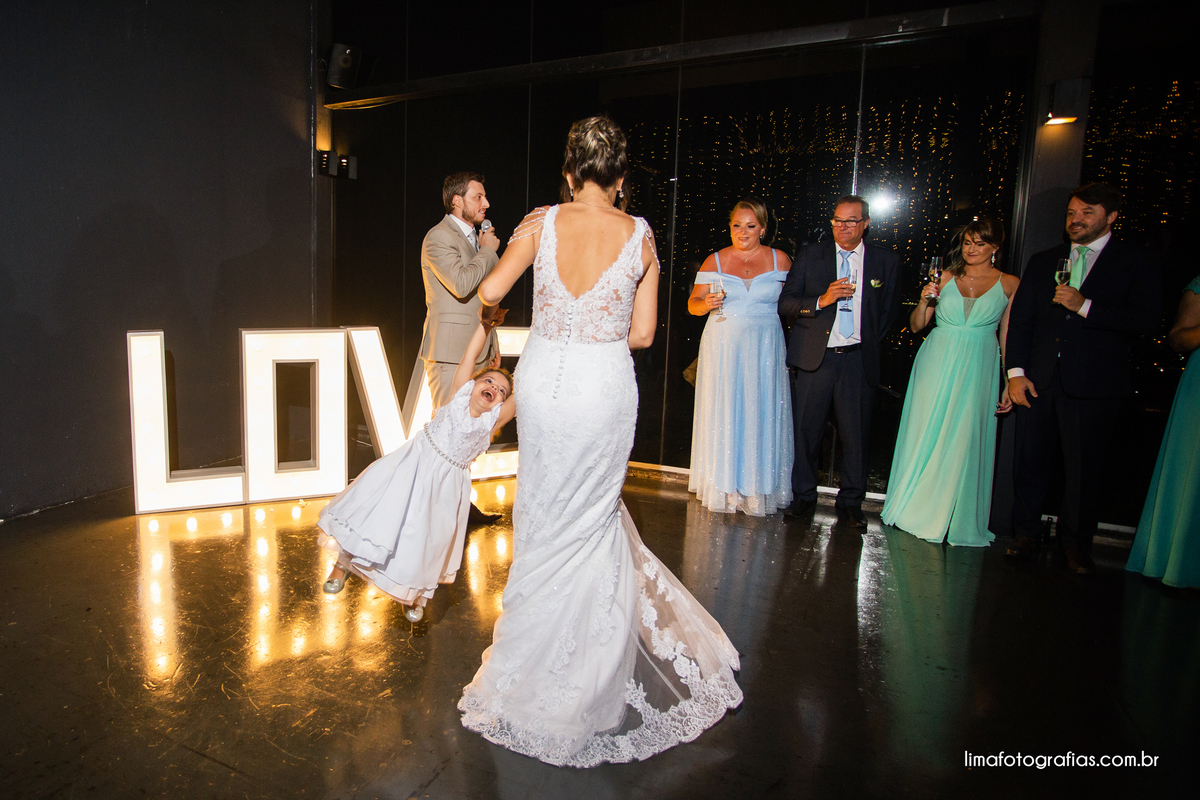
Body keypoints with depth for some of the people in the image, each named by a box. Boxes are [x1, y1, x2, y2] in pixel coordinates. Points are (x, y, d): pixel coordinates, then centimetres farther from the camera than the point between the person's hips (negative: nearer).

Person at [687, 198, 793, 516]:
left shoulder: (779, 260, 5)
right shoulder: (714, 260, 5)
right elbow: (693, 303, 4)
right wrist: (706, 303, -16)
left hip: (764, 347, 0)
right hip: (723, 346, 0)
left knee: (761, 414, 1)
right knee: (722, 413, 1)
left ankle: (758, 488, 14)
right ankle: (722, 487, 13)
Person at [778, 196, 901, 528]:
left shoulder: (887, 261, 9)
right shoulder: (811, 255, 6)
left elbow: (890, 310, 18)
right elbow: (785, 303, 0)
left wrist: (872, 341, 7)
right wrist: (821, 300, -15)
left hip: (858, 360, 1)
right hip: (815, 358, 0)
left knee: (855, 435, 3)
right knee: (805, 430, 3)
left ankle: (850, 503, 18)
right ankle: (804, 496, 19)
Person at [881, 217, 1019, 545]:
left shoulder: (1009, 284, 4)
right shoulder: (946, 278, 5)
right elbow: (916, 325, 7)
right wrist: (925, 300, -12)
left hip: (978, 369, -1)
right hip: (936, 365, 1)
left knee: (964, 441, -1)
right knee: (925, 436, 4)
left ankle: (957, 519, 14)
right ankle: (917, 510, 20)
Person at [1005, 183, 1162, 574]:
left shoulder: (1137, 261, 4)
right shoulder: (1042, 261, 14)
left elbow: (1147, 319, -8)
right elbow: (1020, 319, 9)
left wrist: (1084, 306, -18)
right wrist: (1016, 373, 0)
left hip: (1093, 385, -3)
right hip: (1038, 381, 3)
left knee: (1085, 468, 5)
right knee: (1029, 460, 8)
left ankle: (1076, 545, 20)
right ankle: (1026, 532, 23)